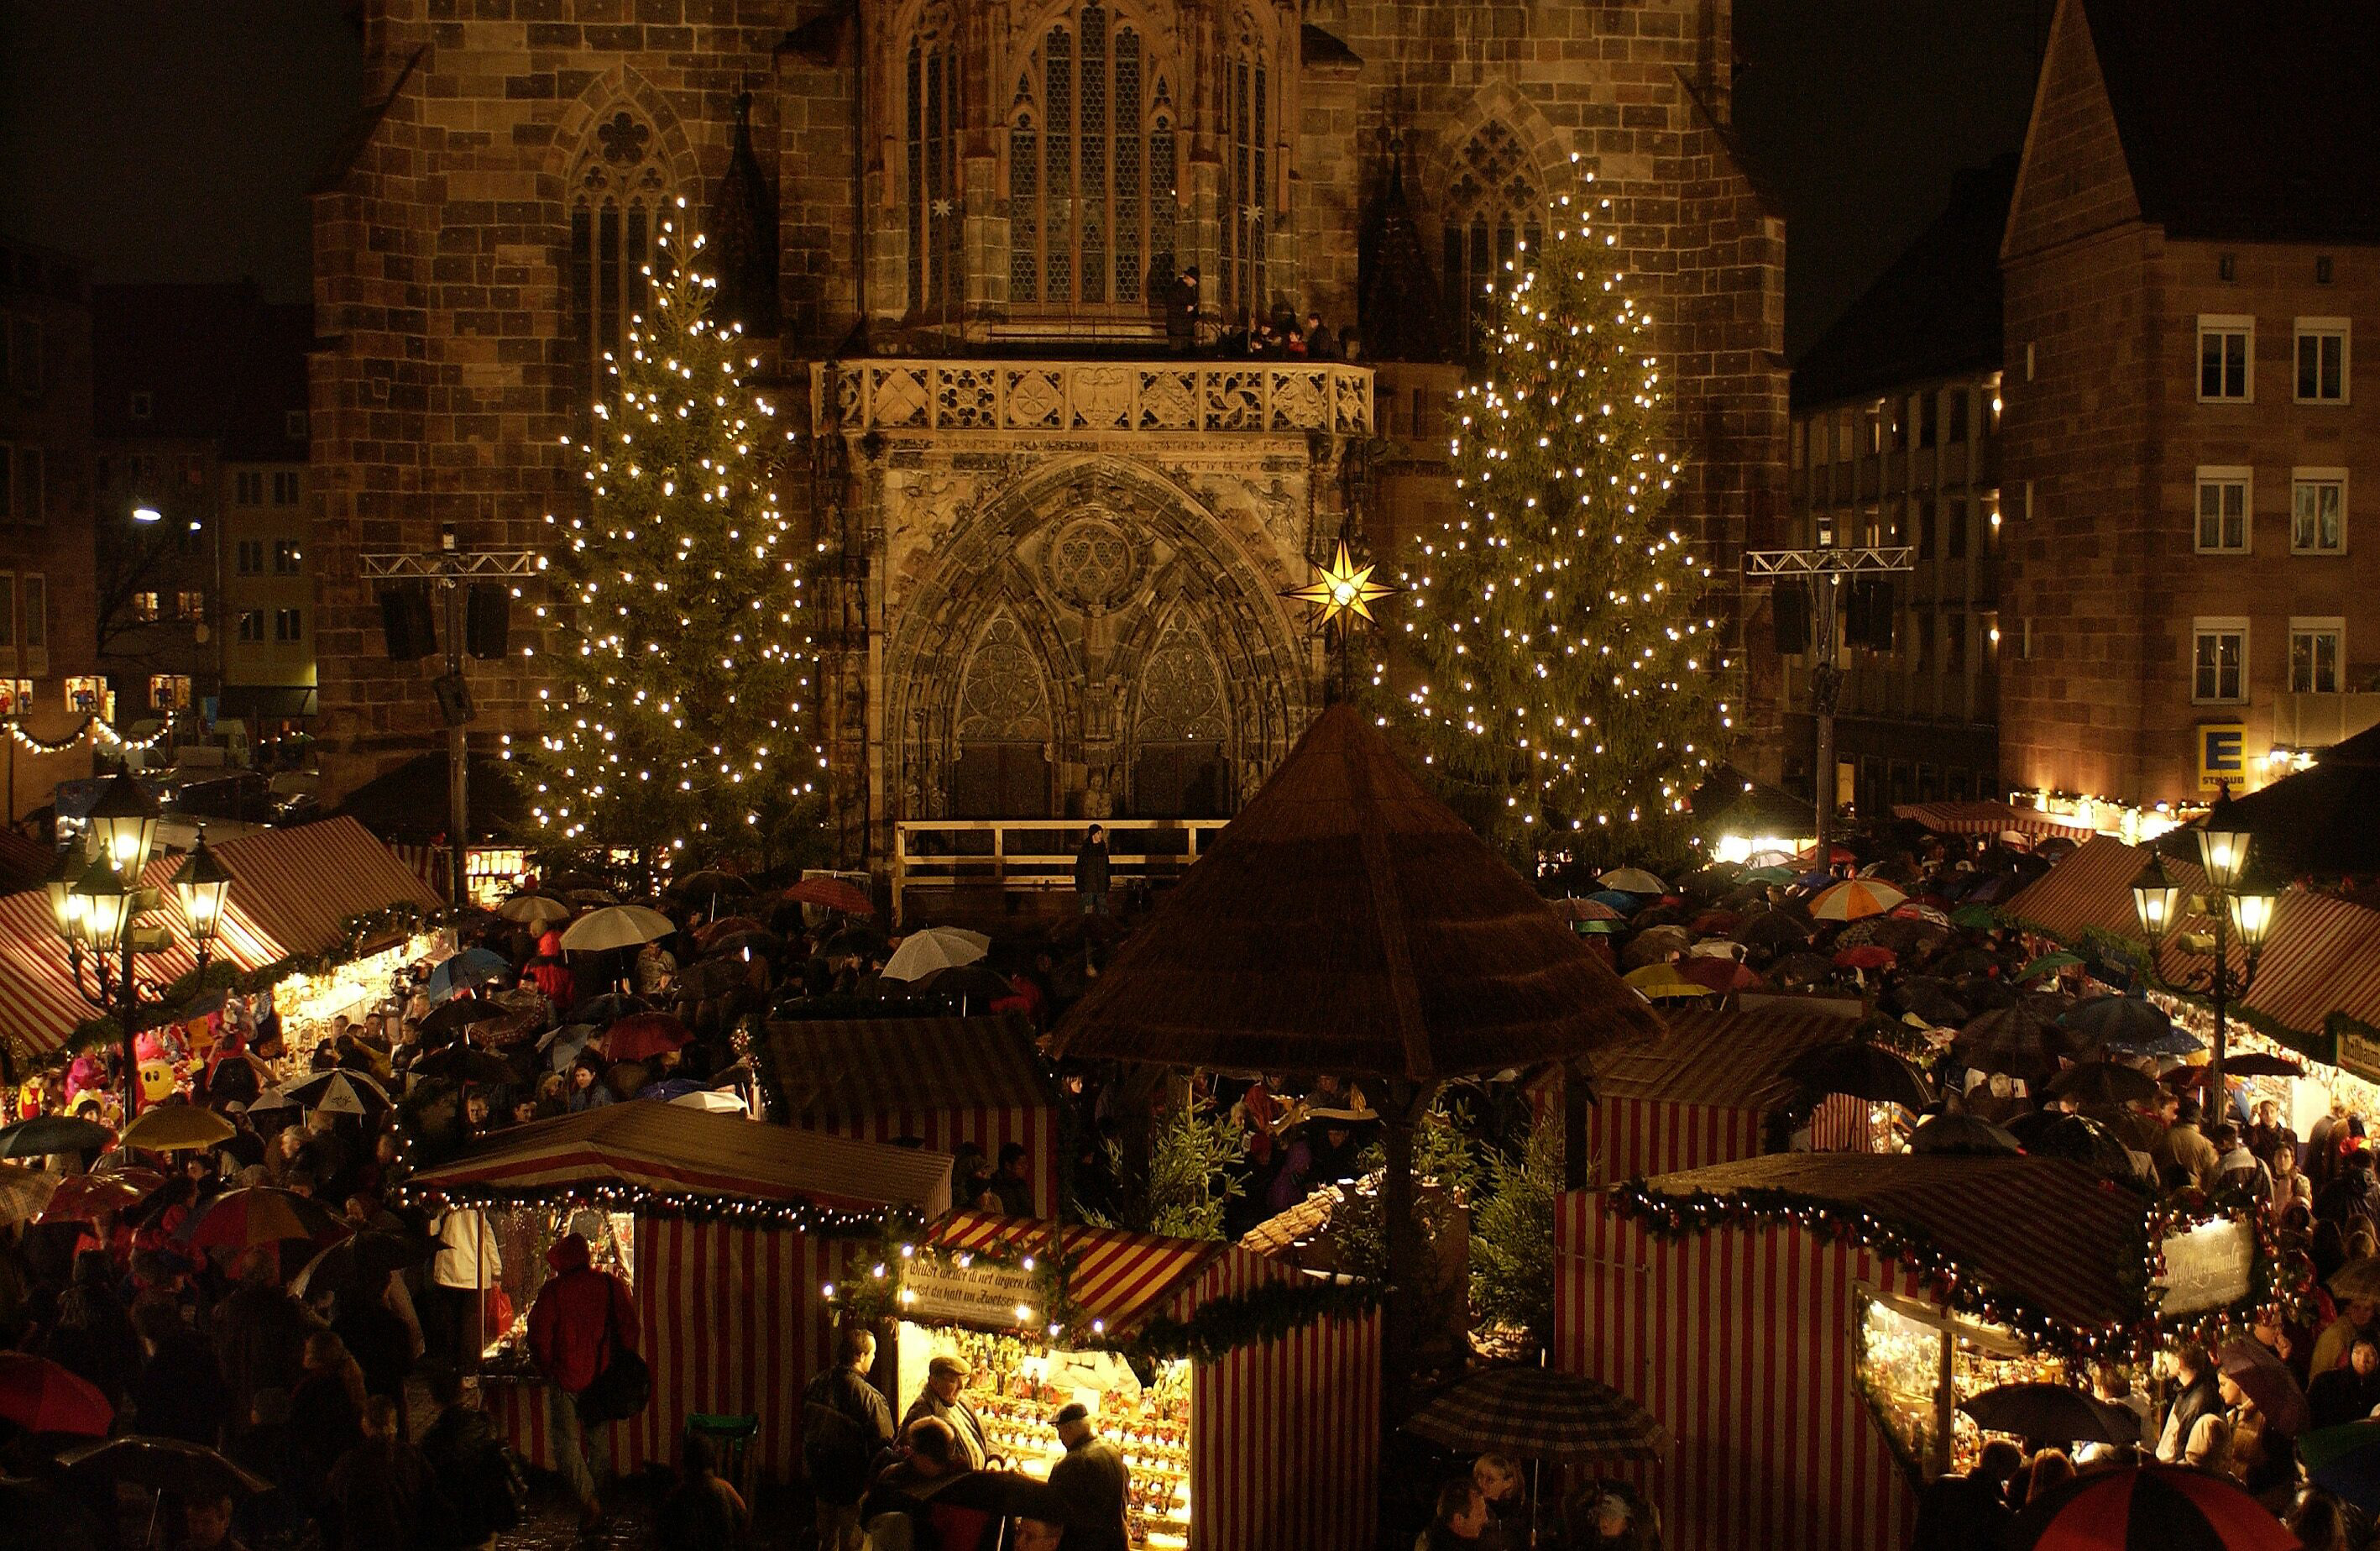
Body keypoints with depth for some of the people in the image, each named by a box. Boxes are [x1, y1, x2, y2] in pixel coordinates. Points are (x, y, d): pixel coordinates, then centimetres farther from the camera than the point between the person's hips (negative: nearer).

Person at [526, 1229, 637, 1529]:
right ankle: (601, 1492, 23)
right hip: (604, 1377, 4)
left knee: (566, 1440, 2)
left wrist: (546, 1368, 6)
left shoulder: (552, 1290, -9)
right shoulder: (611, 1285, -1)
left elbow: (538, 1336, -9)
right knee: (597, 1437, 18)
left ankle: (588, 1500, -11)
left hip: (566, 1376, -4)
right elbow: (629, 1327, -1)